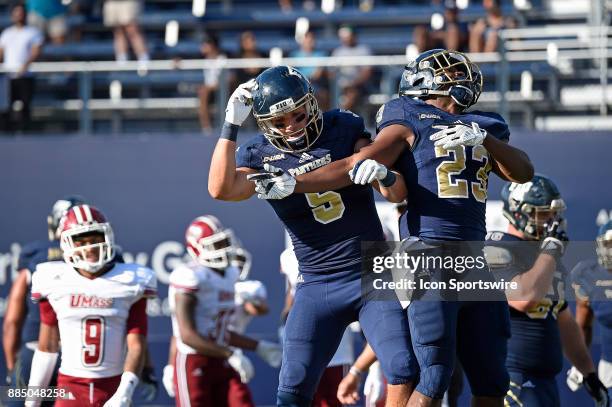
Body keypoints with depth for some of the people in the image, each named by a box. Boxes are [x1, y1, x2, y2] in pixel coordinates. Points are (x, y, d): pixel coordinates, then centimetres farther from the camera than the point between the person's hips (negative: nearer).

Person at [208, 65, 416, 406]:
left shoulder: (344, 128, -1)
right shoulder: (260, 156, -4)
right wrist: (231, 125, -20)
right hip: (319, 287, 0)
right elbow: (221, 189, -22)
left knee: (404, 372, -11)